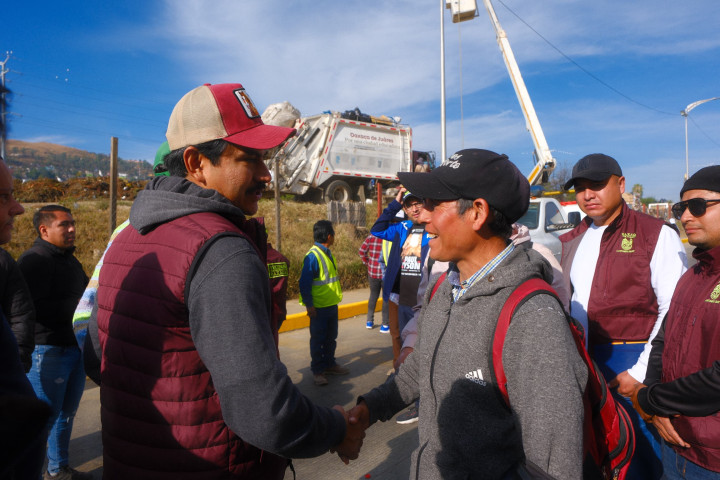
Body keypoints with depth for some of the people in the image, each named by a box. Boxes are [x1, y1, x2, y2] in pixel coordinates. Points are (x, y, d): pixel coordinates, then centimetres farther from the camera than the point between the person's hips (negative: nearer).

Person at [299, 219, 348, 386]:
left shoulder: (327, 253, 9)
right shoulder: (312, 256, -19)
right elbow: (304, 283, -20)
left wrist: (336, 297, 16)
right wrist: (309, 305, -21)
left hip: (332, 305, 9)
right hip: (319, 308, -8)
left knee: (331, 338, 19)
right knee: (318, 340, 5)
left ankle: (330, 364, 33)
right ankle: (317, 371, 16)